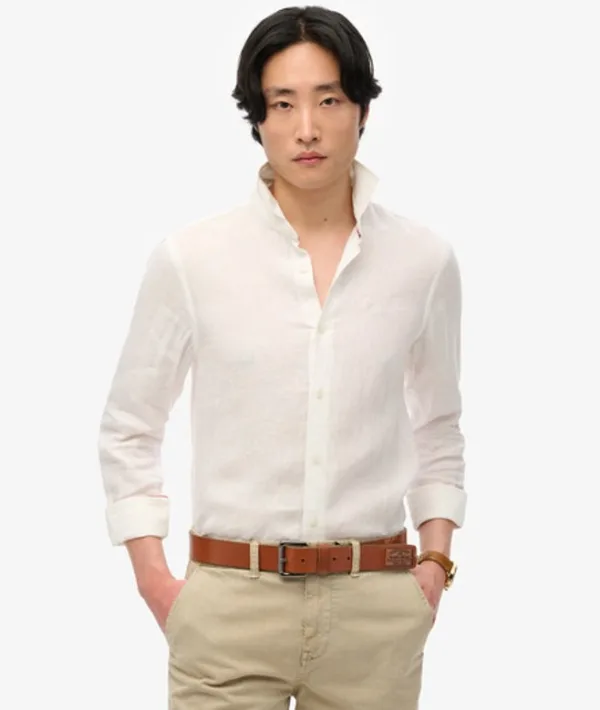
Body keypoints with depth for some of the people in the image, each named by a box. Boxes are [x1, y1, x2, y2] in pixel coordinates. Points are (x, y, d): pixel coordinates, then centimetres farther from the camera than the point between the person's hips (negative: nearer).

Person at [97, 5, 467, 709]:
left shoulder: (423, 259, 1)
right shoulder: (192, 256, -4)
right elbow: (128, 430, 5)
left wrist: (435, 561, 4)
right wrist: (155, 582, -3)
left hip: (373, 608, 2)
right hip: (231, 605, -1)